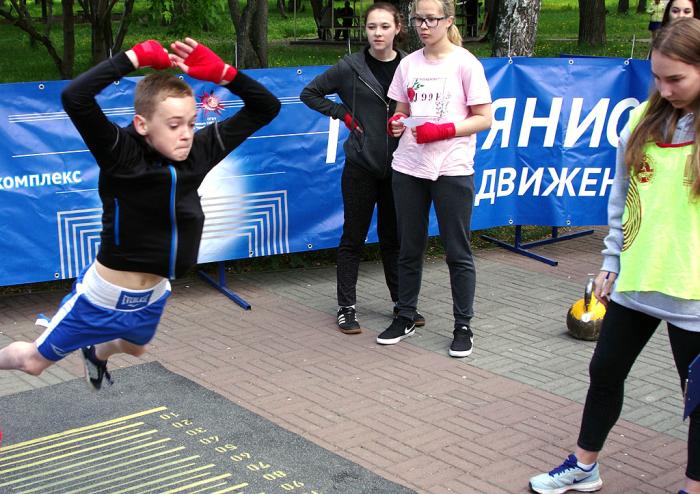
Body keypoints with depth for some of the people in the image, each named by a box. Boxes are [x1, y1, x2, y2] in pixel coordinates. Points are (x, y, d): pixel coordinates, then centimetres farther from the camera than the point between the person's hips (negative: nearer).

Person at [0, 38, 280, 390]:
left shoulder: (199, 152, -13)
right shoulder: (120, 154, -26)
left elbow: (266, 107, -10)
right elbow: (74, 98, -44)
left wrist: (220, 72, -24)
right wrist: (136, 57, -39)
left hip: (153, 297, 6)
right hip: (102, 296, -6)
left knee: (134, 348, 36)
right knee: (34, 361, 14)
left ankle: (96, 352, 68)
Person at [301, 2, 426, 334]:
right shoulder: (350, 68, -6)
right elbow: (310, 93, 5)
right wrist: (343, 113, -4)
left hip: (397, 167, 2)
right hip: (361, 167, -2)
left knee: (393, 238, 13)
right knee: (353, 238, 5)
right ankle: (346, 308, 15)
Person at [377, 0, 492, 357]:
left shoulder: (465, 63, -5)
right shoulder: (408, 63, 8)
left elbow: (484, 119, -6)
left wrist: (442, 130, -19)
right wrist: (396, 123, -7)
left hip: (452, 170, -4)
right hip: (409, 168, 4)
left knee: (457, 252, 4)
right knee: (409, 248, 12)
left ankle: (463, 327, 15)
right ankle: (405, 318, 26)